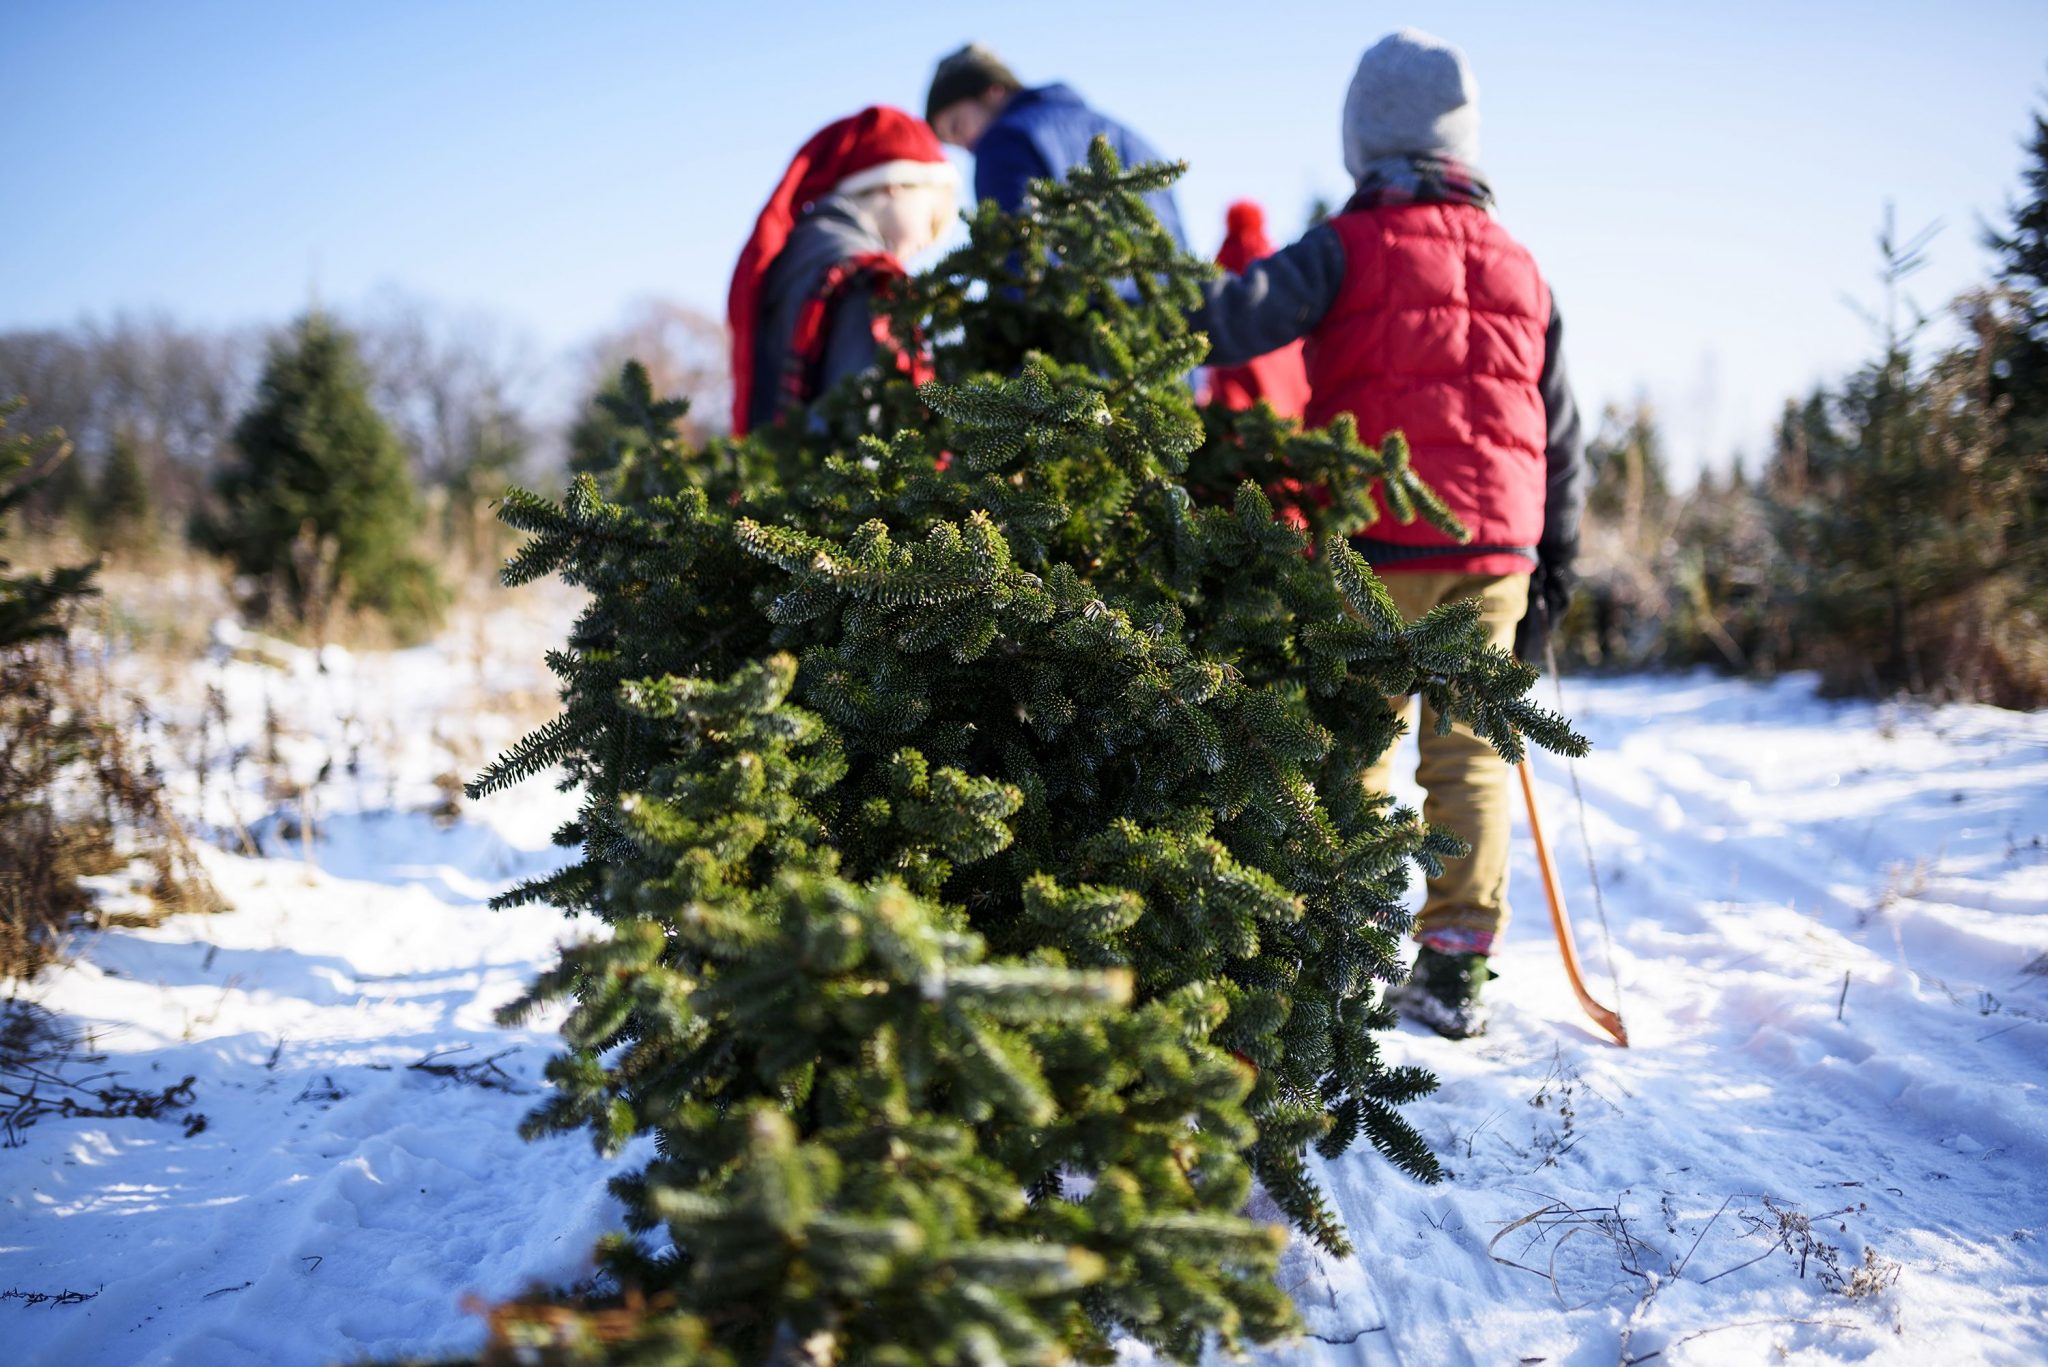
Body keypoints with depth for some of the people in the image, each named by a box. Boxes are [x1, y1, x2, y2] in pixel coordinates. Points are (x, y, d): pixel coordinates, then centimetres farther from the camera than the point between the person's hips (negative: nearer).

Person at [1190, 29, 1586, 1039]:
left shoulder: (1347, 248, -1)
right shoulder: (1520, 269, 15)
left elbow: (1239, 318, -18)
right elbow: (1560, 439, 17)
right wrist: (1551, 573, 21)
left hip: (1379, 545, -4)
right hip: (1495, 544, 4)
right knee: (1468, 755, 8)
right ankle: (1452, 968, 7)